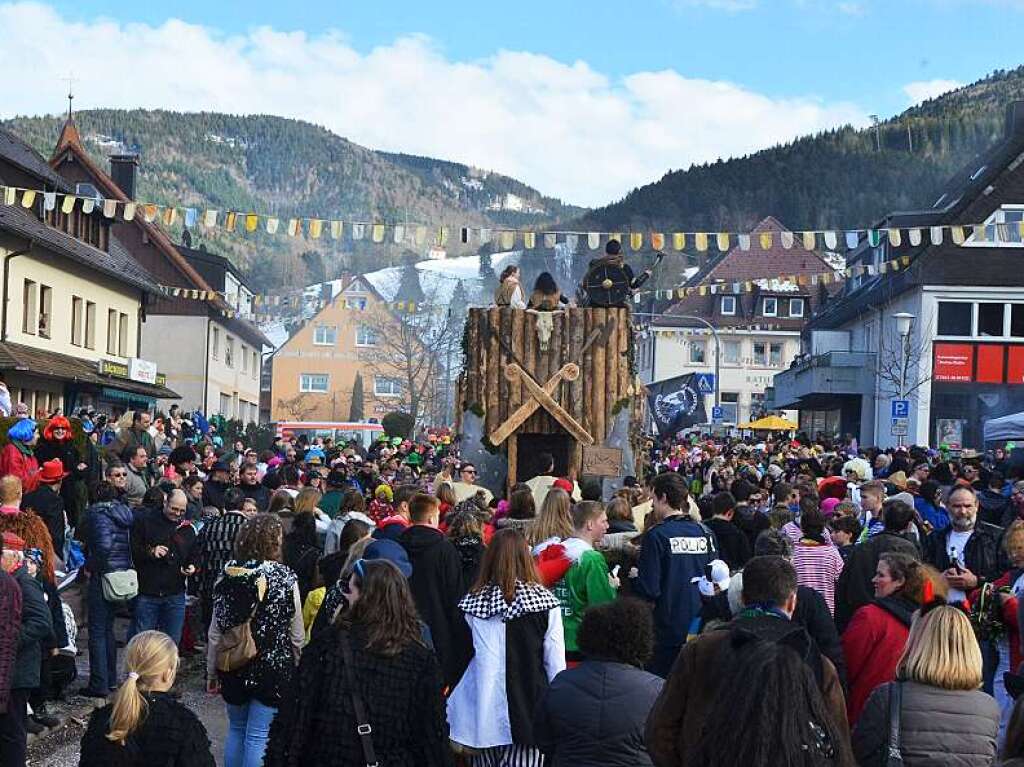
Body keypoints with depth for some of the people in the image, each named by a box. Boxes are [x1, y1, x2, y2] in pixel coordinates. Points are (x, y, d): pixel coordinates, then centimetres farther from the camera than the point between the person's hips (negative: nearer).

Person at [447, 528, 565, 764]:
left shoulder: (473, 603, -1)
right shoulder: (545, 603, -5)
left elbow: (460, 659, -3)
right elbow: (556, 664, -5)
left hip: (483, 716, 2)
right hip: (527, 712, -2)